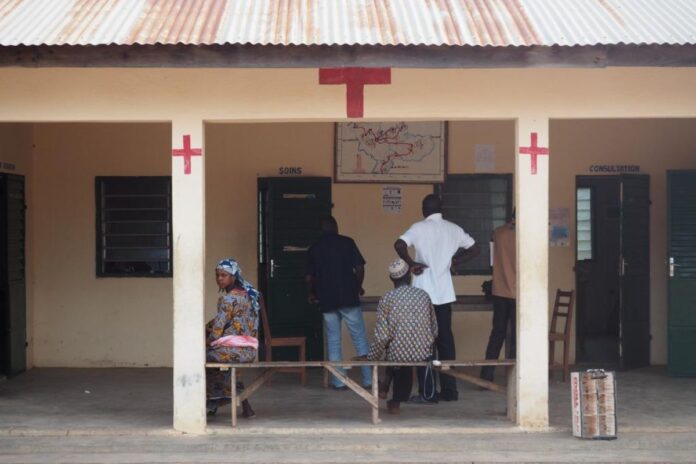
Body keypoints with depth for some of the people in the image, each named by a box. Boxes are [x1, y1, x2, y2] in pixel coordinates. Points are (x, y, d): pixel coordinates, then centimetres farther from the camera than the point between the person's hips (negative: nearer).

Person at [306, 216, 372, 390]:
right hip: (348, 297, -2)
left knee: (333, 341, 8)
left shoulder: (314, 248, 7)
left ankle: (339, 381, 7)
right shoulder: (347, 242, 0)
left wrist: (312, 293, 26)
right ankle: (368, 380, 2)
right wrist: (358, 286, 13)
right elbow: (359, 268, -5)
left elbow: (309, 277, 6)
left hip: (327, 300, 2)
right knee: (360, 338, 4)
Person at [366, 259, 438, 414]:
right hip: (423, 354, 2)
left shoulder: (386, 299, -9)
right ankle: (397, 400, 35)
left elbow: (382, 336, -12)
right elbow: (434, 329, 6)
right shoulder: (423, 295, 0)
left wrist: (372, 358, 2)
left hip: (397, 355, -2)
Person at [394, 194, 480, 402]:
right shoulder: (453, 229, 7)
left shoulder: (419, 228, -7)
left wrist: (412, 263, -12)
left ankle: (427, 393, -1)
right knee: (445, 340, 9)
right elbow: (475, 249, 16)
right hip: (445, 293, 4)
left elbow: (399, 244, -23)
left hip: (423, 293, -4)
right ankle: (449, 390, 11)